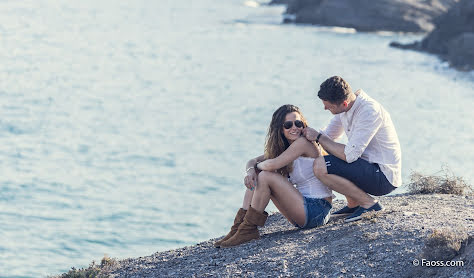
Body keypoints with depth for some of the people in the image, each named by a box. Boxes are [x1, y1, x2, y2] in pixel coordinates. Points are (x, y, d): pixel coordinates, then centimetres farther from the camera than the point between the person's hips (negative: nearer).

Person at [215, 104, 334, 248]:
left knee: (265, 176, -18)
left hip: (317, 209, -9)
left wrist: (258, 166, 0)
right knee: (254, 178, 3)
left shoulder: (304, 142, -14)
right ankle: (239, 226, -5)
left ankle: (248, 229, -14)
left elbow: (273, 164, -23)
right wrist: (250, 170, -13)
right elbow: (253, 161, 12)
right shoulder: (282, 147, 14)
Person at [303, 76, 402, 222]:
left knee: (320, 166, -21)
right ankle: (353, 205, 16)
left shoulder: (369, 112, -25)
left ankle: (369, 203, -9)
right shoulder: (344, 107, 3)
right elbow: (329, 135, 18)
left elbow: (350, 155, -27)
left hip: (384, 178, -10)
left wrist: (318, 137, -18)